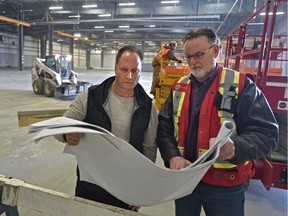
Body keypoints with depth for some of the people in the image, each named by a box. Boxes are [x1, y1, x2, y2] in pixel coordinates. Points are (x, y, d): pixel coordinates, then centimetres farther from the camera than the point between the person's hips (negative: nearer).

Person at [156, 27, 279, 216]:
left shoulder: (241, 85, -9)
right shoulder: (179, 87, 4)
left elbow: (267, 134, -13)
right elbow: (164, 128, 2)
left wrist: (235, 146, -33)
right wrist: (173, 157, -15)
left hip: (224, 186, -3)